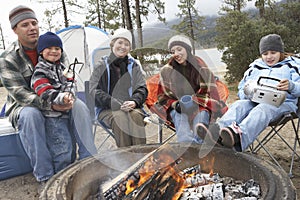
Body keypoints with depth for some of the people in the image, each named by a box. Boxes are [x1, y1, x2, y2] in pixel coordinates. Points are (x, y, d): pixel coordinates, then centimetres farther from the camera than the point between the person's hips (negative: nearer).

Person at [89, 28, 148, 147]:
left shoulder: (133, 65, 14)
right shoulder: (102, 65, 5)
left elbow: (142, 88, 9)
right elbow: (95, 91, -3)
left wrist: (134, 101, -15)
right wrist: (116, 104, -15)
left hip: (131, 107, 2)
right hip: (107, 109, -2)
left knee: (136, 115, -31)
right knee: (120, 117, -34)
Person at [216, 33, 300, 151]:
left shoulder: (290, 65, 21)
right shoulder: (255, 67, 29)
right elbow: (241, 90, 25)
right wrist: (247, 93, -1)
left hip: (282, 102, -3)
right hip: (255, 101, 3)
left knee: (262, 109, -38)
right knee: (238, 105, -31)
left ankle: (239, 134, -67)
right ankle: (217, 131, -59)